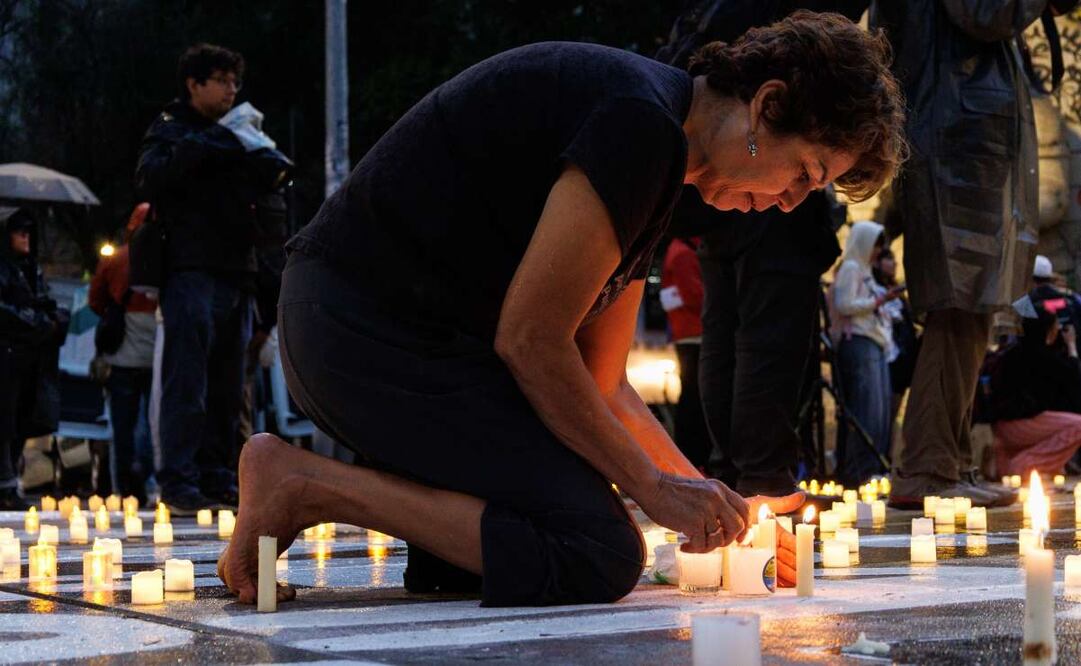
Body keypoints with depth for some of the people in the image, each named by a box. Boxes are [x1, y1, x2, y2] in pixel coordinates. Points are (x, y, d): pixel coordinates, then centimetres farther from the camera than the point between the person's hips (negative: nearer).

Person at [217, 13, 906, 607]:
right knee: (598, 555, -14)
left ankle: (304, 491, 8)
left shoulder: (659, 159, 17)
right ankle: (306, 485, -13)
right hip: (374, 329, -11)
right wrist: (654, 487, -9)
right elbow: (531, 340, -18)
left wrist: (716, 510, 11)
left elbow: (600, 384, 19)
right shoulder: (642, 125, -16)